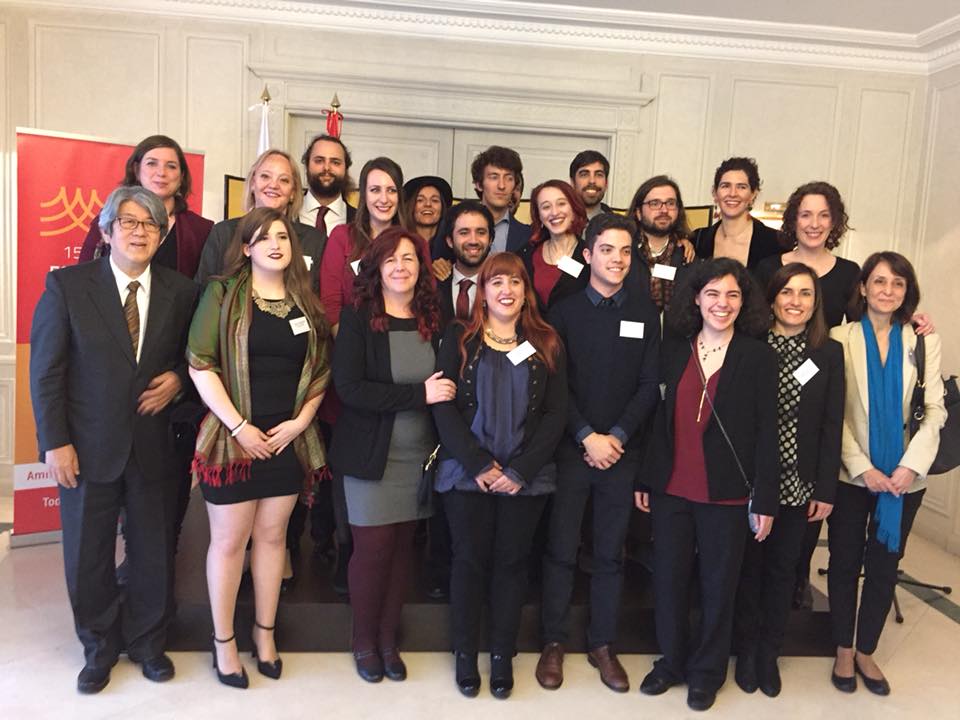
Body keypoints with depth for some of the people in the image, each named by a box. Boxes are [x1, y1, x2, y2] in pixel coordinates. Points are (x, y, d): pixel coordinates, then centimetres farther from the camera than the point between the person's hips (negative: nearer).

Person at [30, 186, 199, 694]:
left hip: (154, 446, 2)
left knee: (154, 552, 12)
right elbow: (46, 371, -6)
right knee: (87, 554, 13)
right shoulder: (66, 285, -6)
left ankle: (147, 642, 35)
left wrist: (177, 378, -9)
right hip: (88, 447, -1)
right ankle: (99, 648, 35)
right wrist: (55, 442, -10)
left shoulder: (180, 291, 0)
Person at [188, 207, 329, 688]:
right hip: (233, 438, -3)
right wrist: (239, 426, -14)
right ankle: (223, 640, 23)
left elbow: (321, 369, 9)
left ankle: (265, 631, 29)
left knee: (272, 535, 13)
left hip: (288, 440, 3)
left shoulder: (306, 302, 7)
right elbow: (200, 364, -10)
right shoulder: (223, 293, -3)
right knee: (229, 541, 6)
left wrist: (300, 421, -4)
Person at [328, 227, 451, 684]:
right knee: (373, 548, 3)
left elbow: (445, 387, 8)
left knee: (403, 545, 10)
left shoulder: (433, 319, 3)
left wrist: (442, 448, -6)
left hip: (420, 454, 3)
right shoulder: (357, 317, -8)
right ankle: (364, 642, 25)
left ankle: (388, 640, 28)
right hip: (371, 453, -3)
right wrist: (418, 394, -23)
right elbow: (349, 388, -18)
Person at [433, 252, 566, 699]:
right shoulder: (459, 339, 2)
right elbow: (444, 407, -5)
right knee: (469, 560, 7)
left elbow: (556, 413, -1)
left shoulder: (546, 344, 4)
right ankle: (465, 652, 25)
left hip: (526, 478, 1)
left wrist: (521, 470, -11)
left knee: (512, 562, 9)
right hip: (467, 474, -1)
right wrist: (479, 465, -13)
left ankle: (503, 655, 25)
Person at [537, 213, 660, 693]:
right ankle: (554, 642, 19)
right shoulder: (564, 310, 2)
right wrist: (587, 437, -13)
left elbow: (650, 384, 1)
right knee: (561, 550, 4)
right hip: (570, 447, -1)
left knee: (611, 552, 10)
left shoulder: (645, 311, 5)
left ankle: (603, 644, 23)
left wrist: (617, 437, -10)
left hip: (623, 449, 1)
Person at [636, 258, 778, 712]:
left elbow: (766, 431, -5)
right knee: (668, 578, 12)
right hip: (671, 489, 3)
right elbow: (661, 418, 6)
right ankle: (671, 659, 34)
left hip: (727, 495, -2)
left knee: (718, 584, 12)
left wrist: (765, 500, -7)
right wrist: (645, 479, 6)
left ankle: (707, 670, 32)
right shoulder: (674, 348, 3)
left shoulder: (759, 356, -5)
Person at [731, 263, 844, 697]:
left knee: (782, 568, 13)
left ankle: (769, 653, 30)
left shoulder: (829, 353, 1)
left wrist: (826, 490, -2)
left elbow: (831, 425, 0)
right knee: (748, 565, 11)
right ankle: (746, 650, 29)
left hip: (799, 484, 1)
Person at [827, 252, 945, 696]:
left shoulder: (924, 342, 3)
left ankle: (867, 652, 27)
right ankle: (843, 651, 25)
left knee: (885, 565, 11)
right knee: (845, 563, 9)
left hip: (906, 478, 2)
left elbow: (935, 410, -1)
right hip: (851, 475, -2)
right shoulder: (841, 338, -4)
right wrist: (862, 467, -13)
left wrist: (911, 465, -13)